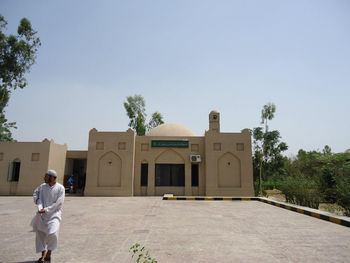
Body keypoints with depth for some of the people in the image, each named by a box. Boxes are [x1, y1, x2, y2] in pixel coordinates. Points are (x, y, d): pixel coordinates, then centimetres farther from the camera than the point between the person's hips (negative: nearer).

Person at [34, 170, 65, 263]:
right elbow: (40, 199, 0)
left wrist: (45, 210, -17)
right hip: (43, 214, 5)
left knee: (52, 234, -19)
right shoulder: (43, 186, 6)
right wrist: (40, 209, -19)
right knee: (40, 234, 8)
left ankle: (48, 255, 4)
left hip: (54, 214, -4)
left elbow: (58, 203, -12)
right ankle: (43, 255, 27)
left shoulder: (60, 188, -8)